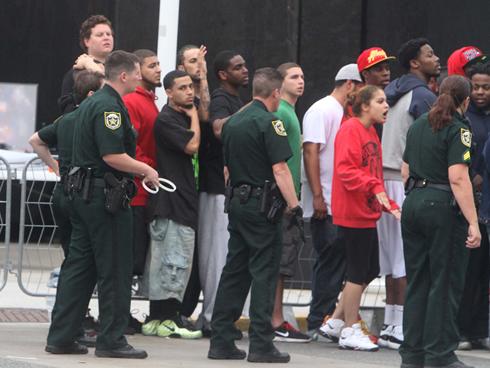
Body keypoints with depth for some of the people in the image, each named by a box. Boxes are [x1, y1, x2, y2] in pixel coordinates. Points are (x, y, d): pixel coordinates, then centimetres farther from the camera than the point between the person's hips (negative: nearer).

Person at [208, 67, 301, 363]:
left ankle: (221, 341, 9)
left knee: (234, 272, 10)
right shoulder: (269, 122, -12)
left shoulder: (233, 122, 12)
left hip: (237, 202, 8)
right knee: (264, 273, -4)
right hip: (263, 205, -8)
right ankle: (261, 344, -5)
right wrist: (295, 205, -16)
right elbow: (280, 168, -18)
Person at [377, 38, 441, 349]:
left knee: (393, 255, 12)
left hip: (385, 177, 9)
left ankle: (390, 324, 15)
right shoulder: (424, 96, -10)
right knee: (409, 256, -7)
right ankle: (402, 327, -9)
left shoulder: (392, 92, 17)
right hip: (408, 181, -9)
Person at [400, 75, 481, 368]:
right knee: (445, 284, 0)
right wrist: (473, 223, -20)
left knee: (417, 282, 13)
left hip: (413, 203, 7)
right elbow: (458, 179, -19)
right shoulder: (458, 129, -11)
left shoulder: (418, 125, 13)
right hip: (444, 207, -7)